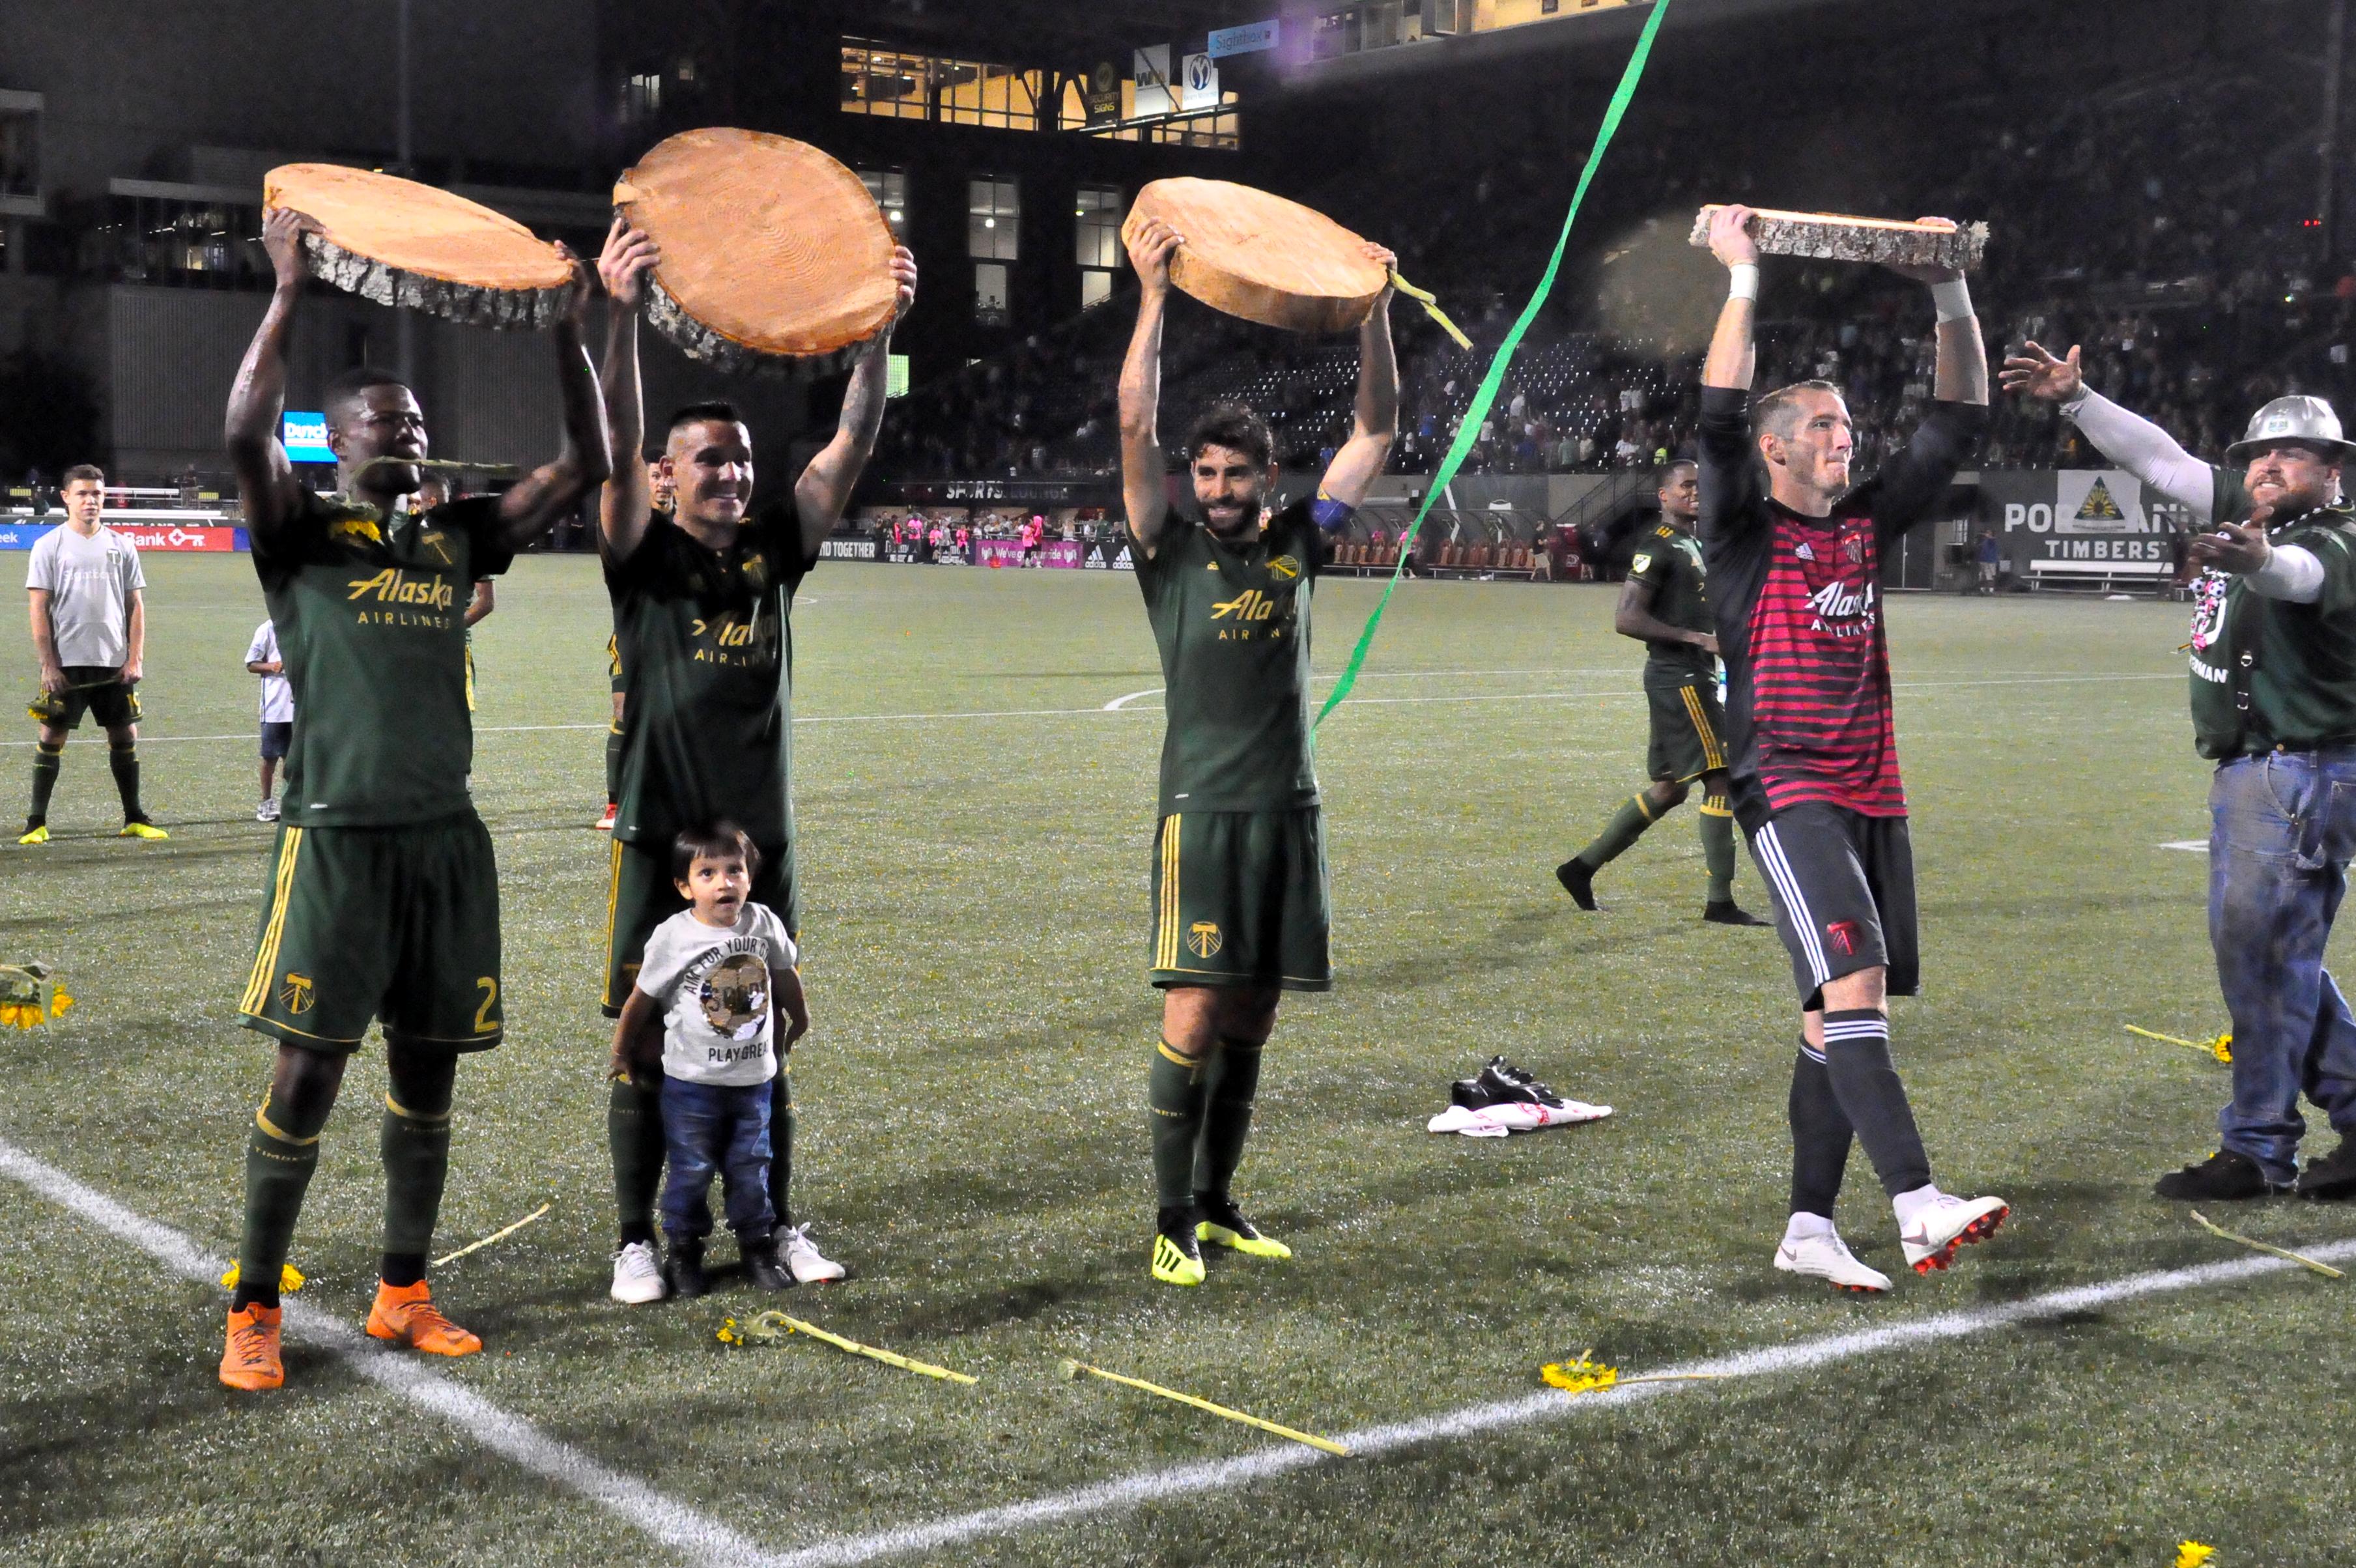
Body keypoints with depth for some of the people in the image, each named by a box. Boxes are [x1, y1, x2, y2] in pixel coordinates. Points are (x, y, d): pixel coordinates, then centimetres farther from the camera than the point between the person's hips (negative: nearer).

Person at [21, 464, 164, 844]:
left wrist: (135, 658, 1)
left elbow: (136, 606, 10)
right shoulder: (49, 546, 0)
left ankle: (134, 818, 16)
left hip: (115, 664, 3)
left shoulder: (121, 547, 9)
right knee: (52, 736, -1)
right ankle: (37, 822, 4)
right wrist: (48, 665, -10)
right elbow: (39, 610, -3)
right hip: (66, 663, -3)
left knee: (125, 735, 6)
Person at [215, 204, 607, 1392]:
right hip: (338, 838, -5)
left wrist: (570, 337, 2)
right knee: (307, 1075, -5)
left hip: (447, 841, 5)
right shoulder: (304, 532, 1)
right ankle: (253, 1313, 8)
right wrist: (289, 292, -20)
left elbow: (584, 466, 10)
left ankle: (404, 1295, 22)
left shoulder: (457, 538, 14)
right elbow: (247, 437, -19)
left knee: (426, 1073, 10)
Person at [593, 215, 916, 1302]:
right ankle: (636, 1242, 14)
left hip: (762, 837, 4)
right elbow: (618, 446, -20)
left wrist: (878, 330, -14)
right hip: (662, 839, -4)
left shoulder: (774, 550, 6)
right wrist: (623, 314, -33)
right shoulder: (644, 557, -4)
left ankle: (778, 1226, 22)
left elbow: (852, 445, -1)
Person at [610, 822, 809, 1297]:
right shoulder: (673, 938, -13)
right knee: (690, 1171, 6)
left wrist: (799, 1020, 28)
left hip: (754, 1078, 3)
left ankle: (758, 1247, 26)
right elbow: (642, 998, -1)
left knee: (751, 1168, 12)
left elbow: (784, 975, 14)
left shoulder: (765, 925, -5)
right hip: (691, 1082, -2)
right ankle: (682, 1253, 21)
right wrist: (622, 1049, 9)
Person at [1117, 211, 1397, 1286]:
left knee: (1253, 1016, 9)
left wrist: (1374, 309, 3)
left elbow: (1376, 429, 11)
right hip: (1203, 807, -4)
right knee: (1194, 1013, -10)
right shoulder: (1172, 553, 1)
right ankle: (1172, 1220, -2)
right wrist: (1153, 295, -13)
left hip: (1291, 806, 4)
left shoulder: (1297, 545, 10)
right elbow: (1135, 427, -10)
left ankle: (1218, 1204, 20)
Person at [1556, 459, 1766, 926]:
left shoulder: (1693, 545, 20)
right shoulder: (1658, 547, -11)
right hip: (1677, 678, -10)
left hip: (1693, 679, 10)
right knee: (1722, 780, -10)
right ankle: (1720, 902, -7)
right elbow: (1626, 619, -19)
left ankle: (1582, 866, 20)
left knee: (1670, 789, 13)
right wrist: (1697, 638, -21)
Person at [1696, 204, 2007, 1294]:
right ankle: (1918, 1209, -29)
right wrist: (1744, 281, -14)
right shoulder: (1745, 536, 1)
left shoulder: (1867, 526, 16)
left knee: (1839, 1017, 5)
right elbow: (1719, 419, -14)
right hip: (1788, 791, -7)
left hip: (1875, 795, 7)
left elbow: (1957, 427, 16)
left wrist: (1953, 300, 7)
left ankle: (1808, 1230, 10)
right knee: (1852, 984, -20)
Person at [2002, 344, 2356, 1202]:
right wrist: (2075, 398, 8)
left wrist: (2257, 560, -63)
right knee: (2251, 947, 14)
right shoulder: (2241, 512, 7)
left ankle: (2258, 1148, -1)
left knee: (2264, 952, -9)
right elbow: (2157, 457, 14)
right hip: (2243, 775, 10)